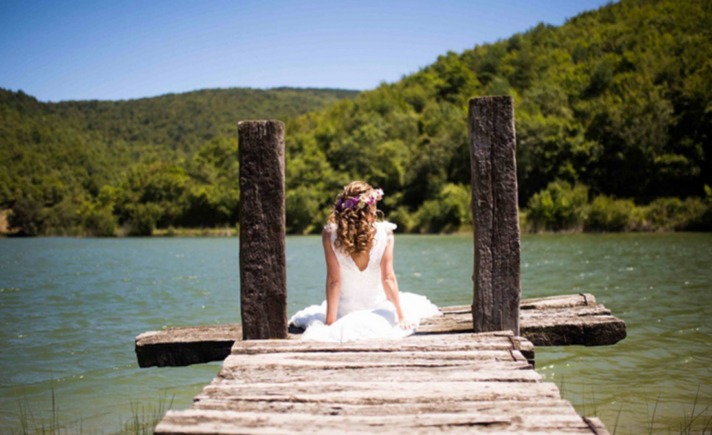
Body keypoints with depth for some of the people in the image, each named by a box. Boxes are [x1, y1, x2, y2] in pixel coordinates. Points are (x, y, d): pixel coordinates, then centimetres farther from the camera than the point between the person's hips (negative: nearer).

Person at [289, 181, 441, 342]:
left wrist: (329, 323, -11)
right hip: (377, 307, -1)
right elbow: (388, 278, -13)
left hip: (345, 309, 1)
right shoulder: (385, 233, -15)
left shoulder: (329, 234, -14)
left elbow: (334, 281, -15)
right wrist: (401, 317, -4)